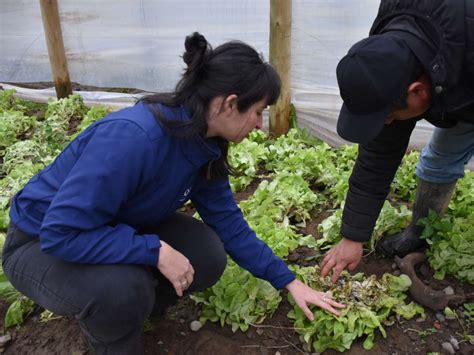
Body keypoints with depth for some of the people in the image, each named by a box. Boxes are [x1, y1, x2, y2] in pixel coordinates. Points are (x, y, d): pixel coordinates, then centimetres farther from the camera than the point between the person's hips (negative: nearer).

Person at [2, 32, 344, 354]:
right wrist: (156, 251, -33)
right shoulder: (131, 136, -37)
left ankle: (124, 308, 13)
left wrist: (289, 281, -2)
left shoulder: (205, 145, -11)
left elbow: (229, 222, -3)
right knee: (123, 286, -35)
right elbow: (62, 232, -35)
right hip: (42, 243, -6)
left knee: (208, 257, -12)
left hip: (120, 231, 7)